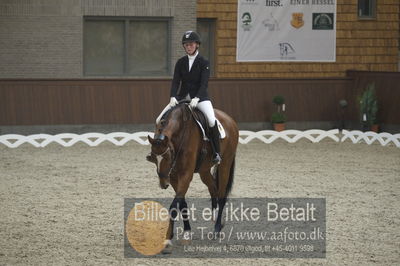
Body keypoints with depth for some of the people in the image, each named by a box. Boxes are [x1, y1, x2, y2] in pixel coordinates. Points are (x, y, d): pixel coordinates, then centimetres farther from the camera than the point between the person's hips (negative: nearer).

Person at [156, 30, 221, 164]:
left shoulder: (203, 62, -4)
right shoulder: (180, 62, 8)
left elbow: (204, 83, -13)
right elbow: (175, 81, 0)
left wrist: (196, 98, -29)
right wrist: (173, 97, -18)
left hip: (200, 97, -4)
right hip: (182, 97, 4)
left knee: (212, 121, -30)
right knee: (160, 120, -7)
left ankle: (216, 153, -19)